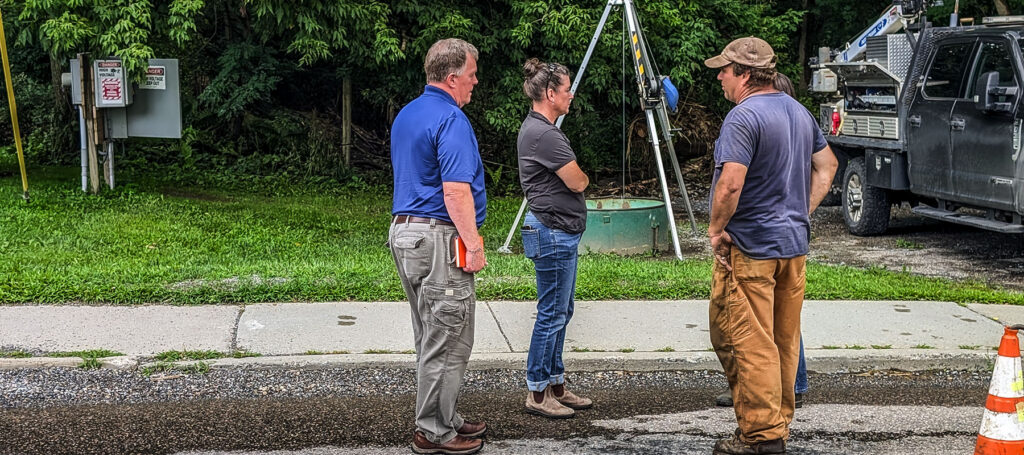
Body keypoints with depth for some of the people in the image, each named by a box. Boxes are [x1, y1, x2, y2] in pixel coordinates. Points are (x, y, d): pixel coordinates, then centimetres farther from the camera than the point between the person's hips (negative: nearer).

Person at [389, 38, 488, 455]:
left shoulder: (405, 115, 14)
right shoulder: (451, 120, -16)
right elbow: (456, 190, -23)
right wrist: (474, 246, -19)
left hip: (404, 232, 10)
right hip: (439, 238, -10)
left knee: (432, 338, 17)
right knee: (448, 341, -2)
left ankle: (443, 419, 25)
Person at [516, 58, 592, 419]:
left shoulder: (537, 128, 15)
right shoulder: (543, 133, -19)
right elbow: (577, 182, -16)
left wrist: (575, 177, 3)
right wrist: (583, 176, 4)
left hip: (559, 233, 11)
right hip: (553, 233, -11)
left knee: (560, 312, 15)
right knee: (552, 314, -4)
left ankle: (555, 385, 22)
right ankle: (537, 393, 3)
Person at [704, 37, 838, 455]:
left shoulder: (743, 118, -17)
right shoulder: (799, 112, 11)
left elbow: (730, 183, -27)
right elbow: (827, 164, 21)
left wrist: (716, 228, -14)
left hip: (750, 248, -9)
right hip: (795, 244, 9)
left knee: (748, 342, -2)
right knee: (785, 341, 15)